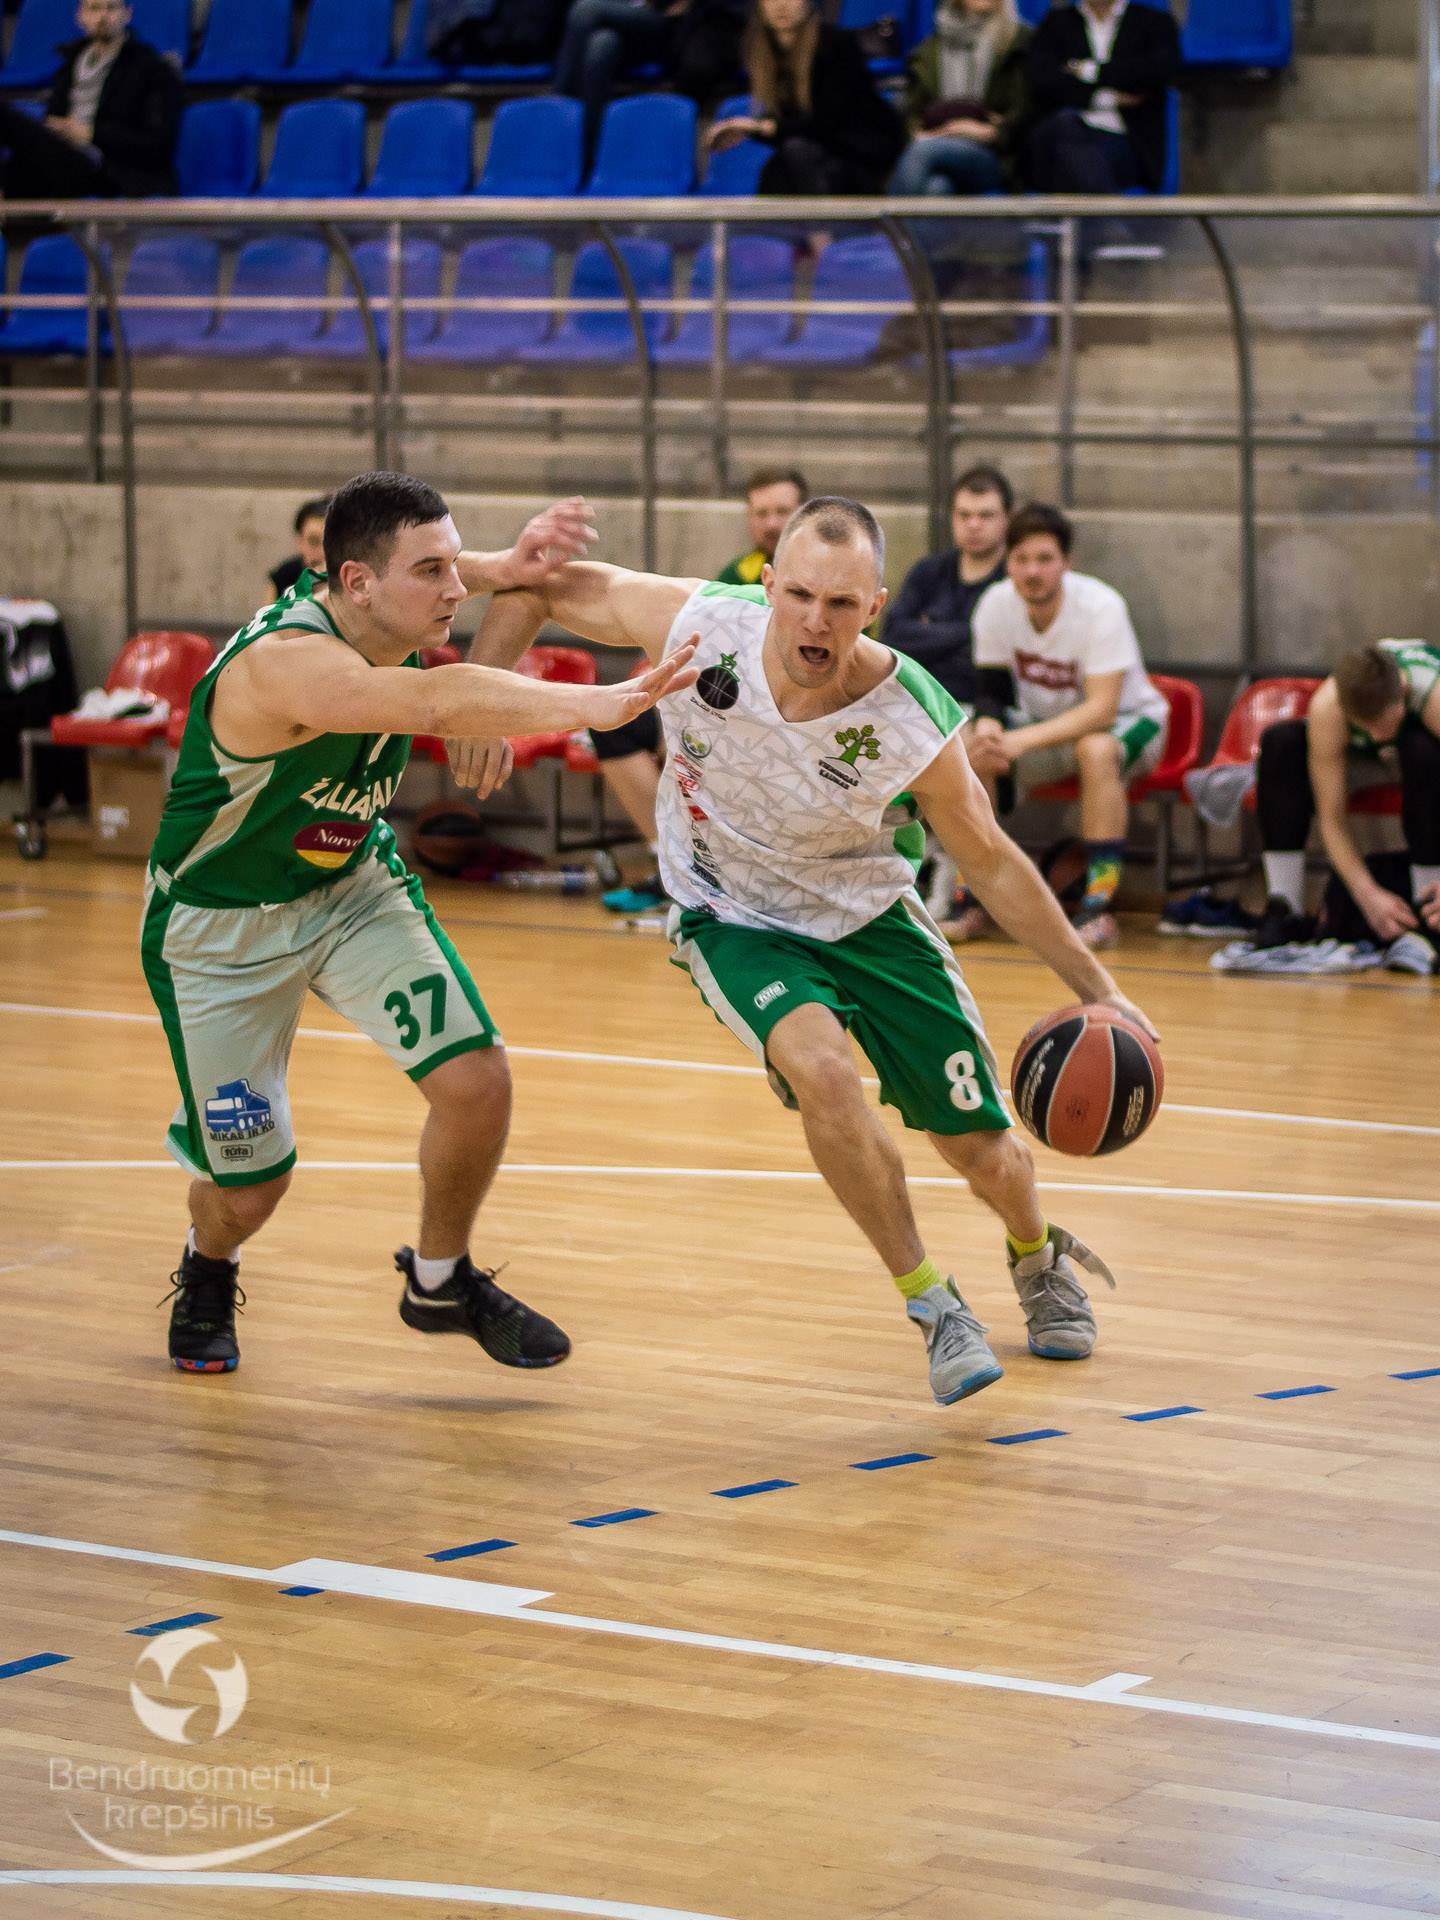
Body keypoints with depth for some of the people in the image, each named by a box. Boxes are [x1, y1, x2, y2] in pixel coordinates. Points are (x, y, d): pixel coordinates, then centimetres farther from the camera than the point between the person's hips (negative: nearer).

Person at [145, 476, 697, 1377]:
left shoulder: (375, 612, -15)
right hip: (222, 922, -6)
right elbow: (435, 703, -53)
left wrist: (508, 568, -17)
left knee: (478, 1082, -12)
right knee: (248, 1191, 3)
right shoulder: (284, 661, -37)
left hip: (353, 884, 6)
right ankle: (208, 1272, 42)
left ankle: (441, 1280, 16)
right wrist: (596, 704, -64)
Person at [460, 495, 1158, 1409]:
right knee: (820, 1067, -30)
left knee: (984, 1150, 4)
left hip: (870, 919, 0)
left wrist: (1098, 990, -11)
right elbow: (536, 587, -12)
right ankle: (931, 1301, -8)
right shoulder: (697, 625, -28)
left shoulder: (916, 727, -29)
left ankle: (1040, 1257, 43)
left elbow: (993, 862, -12)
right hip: (736, 919, 0)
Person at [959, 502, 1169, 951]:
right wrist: (988, 727, -32)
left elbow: (1102, 710, -33)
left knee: (1096, 750, -39)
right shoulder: (997, 605, -13)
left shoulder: (1100, 607, -27)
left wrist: (1024, 740, -44)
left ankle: (1099, 909, -35)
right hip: (1046, 722, 5)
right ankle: (973, 902, -11)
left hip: (1130, 721, -5)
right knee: (968, 749, -21)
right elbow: (991, 692, -7)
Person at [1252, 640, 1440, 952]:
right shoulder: (1325, 709, -35)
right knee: (1280, 743, -27)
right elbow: (1332, 818, -29)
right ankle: (1284, 910, -23)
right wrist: (1368, 894, -40)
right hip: (1364, 756, 2)